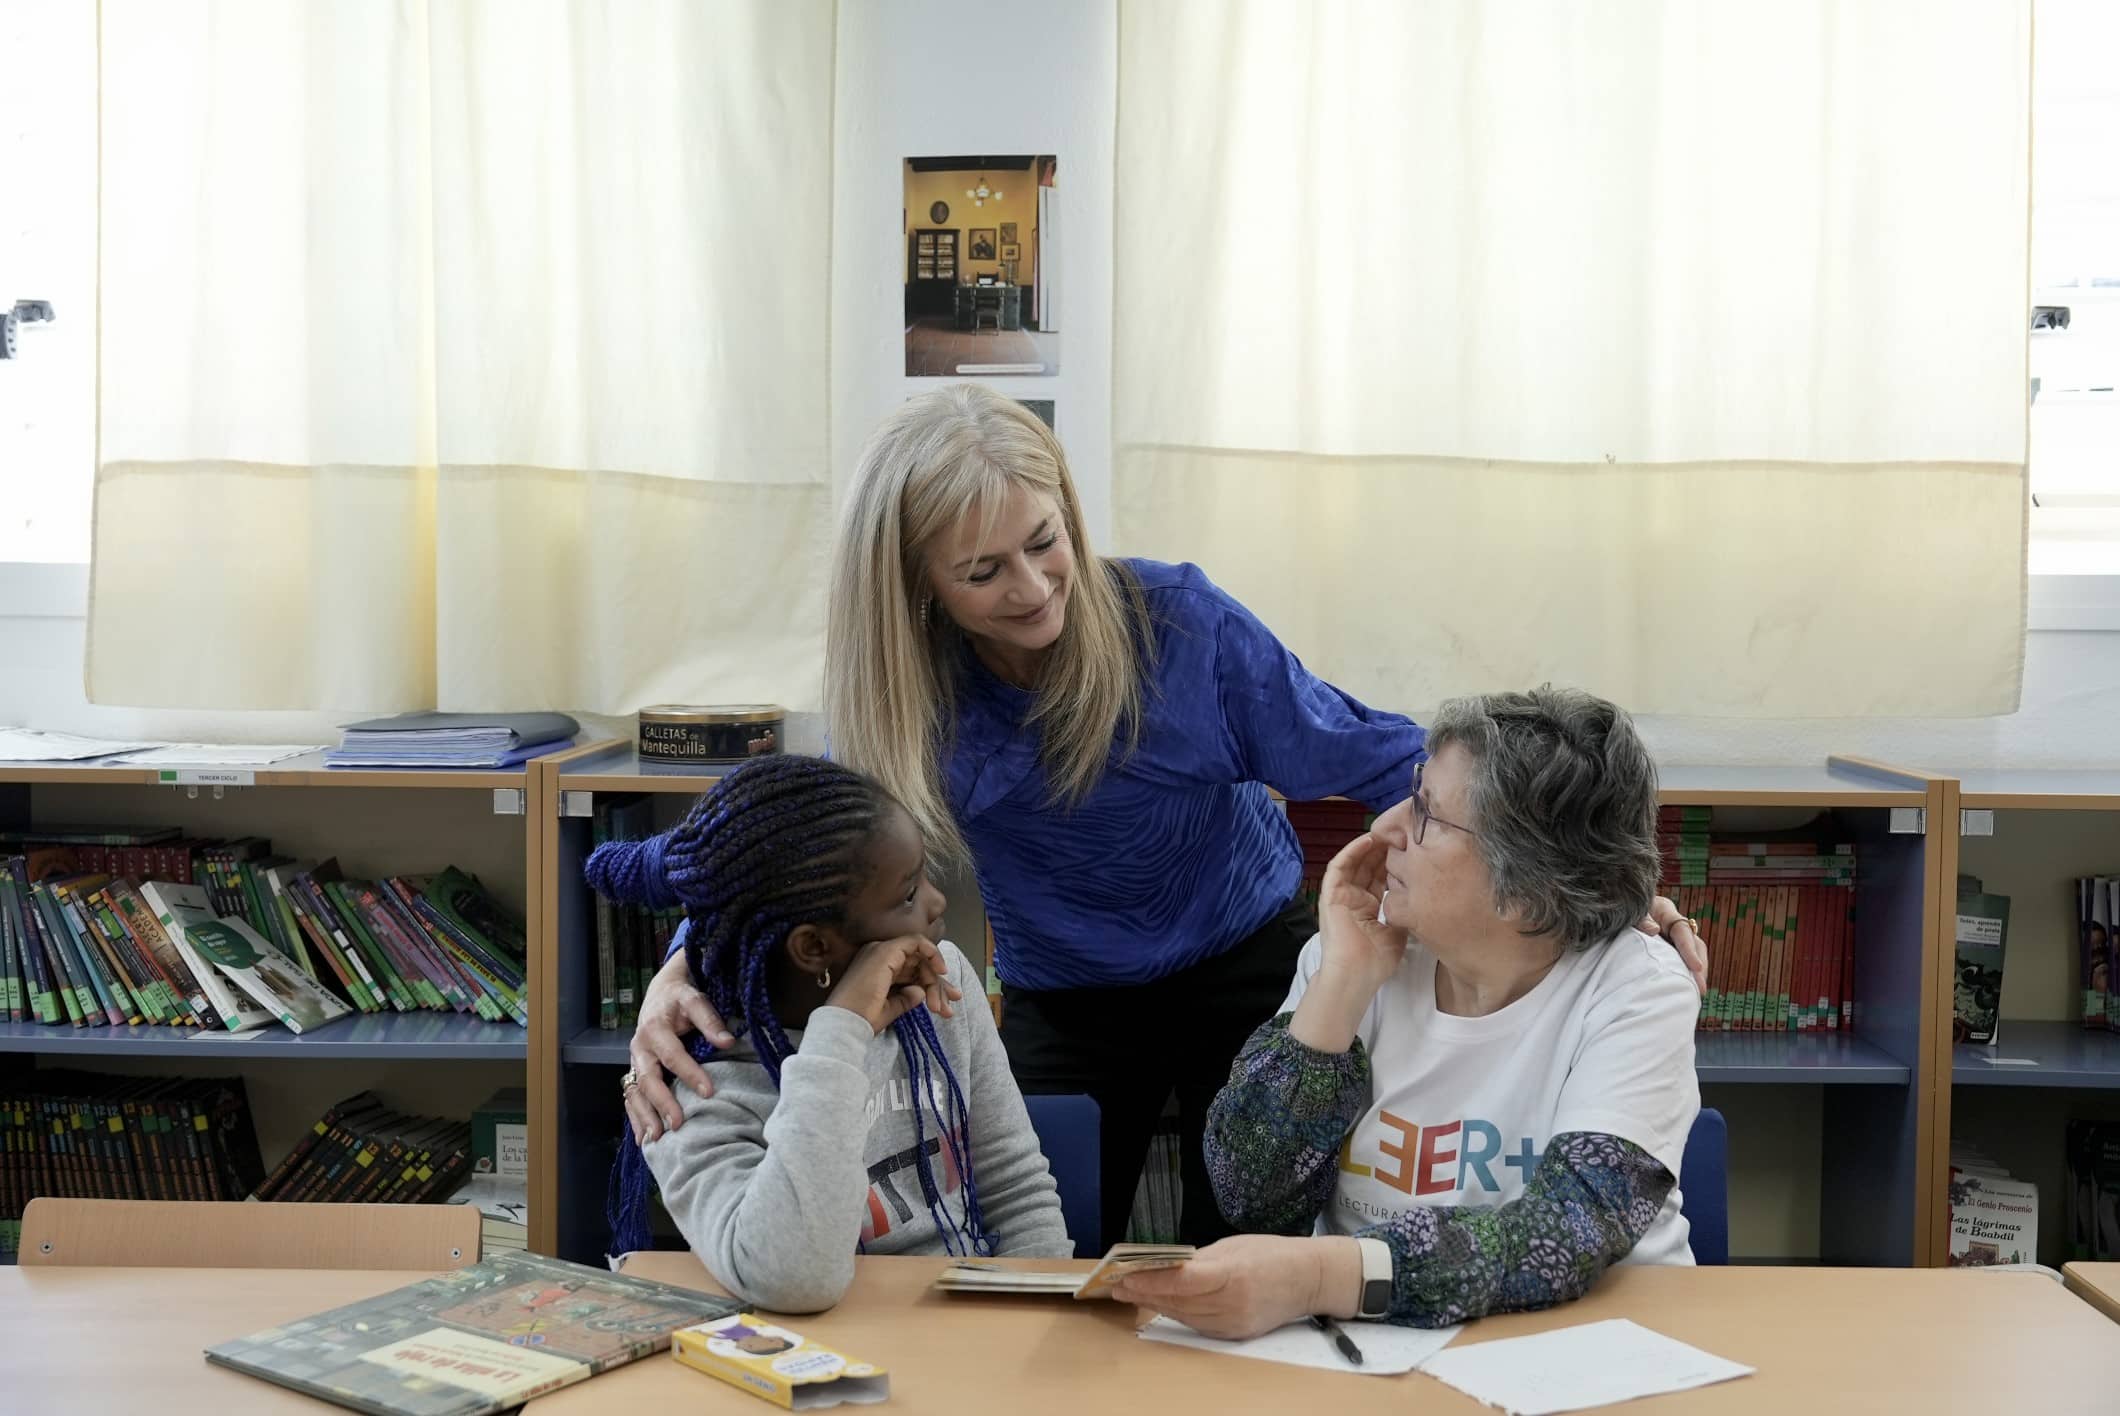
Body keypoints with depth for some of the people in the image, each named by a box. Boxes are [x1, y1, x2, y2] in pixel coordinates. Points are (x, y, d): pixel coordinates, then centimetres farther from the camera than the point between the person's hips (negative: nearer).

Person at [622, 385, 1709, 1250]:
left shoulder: (1177, 622, -24)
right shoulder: (907, 690, -18)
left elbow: (1379, 762, -17)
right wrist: (681, 973, -35)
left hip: (1250, 971, -1)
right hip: (1061, 1008, 2)